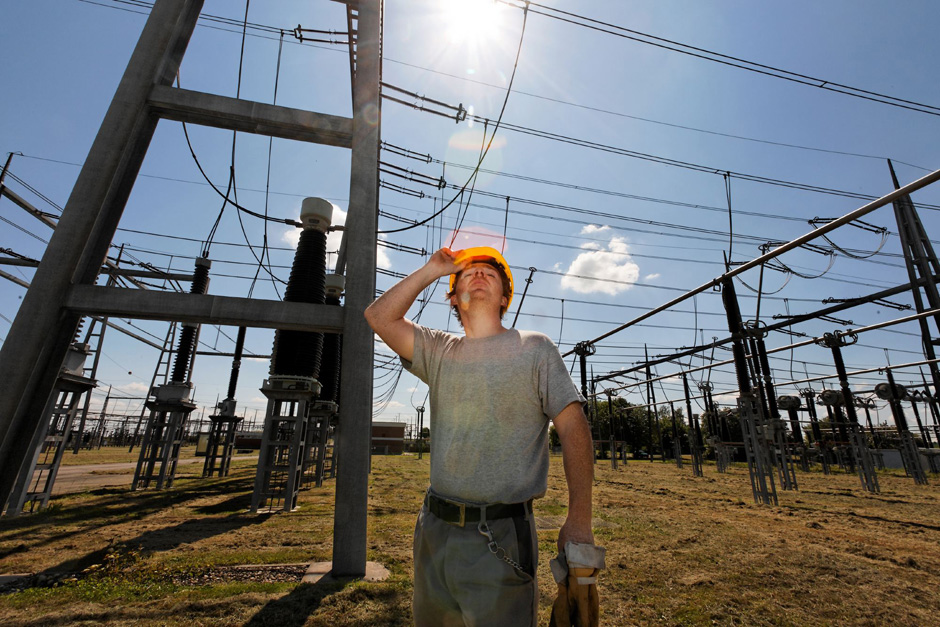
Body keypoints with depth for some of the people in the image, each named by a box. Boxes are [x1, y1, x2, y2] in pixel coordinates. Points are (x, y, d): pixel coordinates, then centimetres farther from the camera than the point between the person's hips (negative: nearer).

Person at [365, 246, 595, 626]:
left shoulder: (534, 348, -2)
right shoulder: (439, 351, 8)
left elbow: (573, 427, -6)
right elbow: (379, 317, 0)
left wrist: (579, 520, -12)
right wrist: (432, 269, 0)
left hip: (502, 537, -4)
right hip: (434, 529, 4)